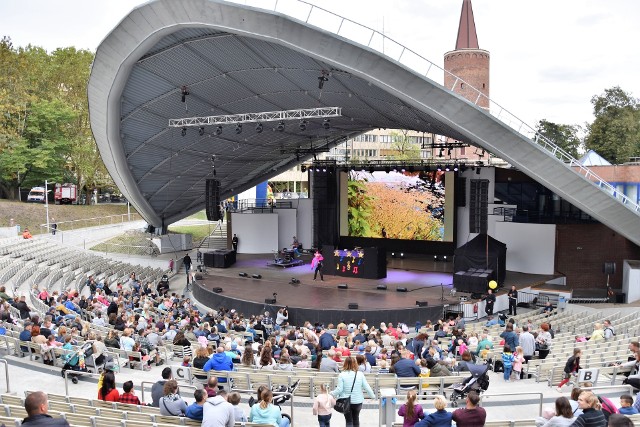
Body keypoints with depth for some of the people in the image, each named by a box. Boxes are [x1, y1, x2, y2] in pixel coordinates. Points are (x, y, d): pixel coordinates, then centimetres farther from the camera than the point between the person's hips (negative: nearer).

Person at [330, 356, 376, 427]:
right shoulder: (360, 374, -7)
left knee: (349, 421, 8)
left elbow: (339, 389, -13)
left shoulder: (342, 375, -12)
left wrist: (332, 394, 5)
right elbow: (367, 387, -3)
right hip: (358, 401, 2)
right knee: (356, 418, 22)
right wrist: (372, 396, 14)